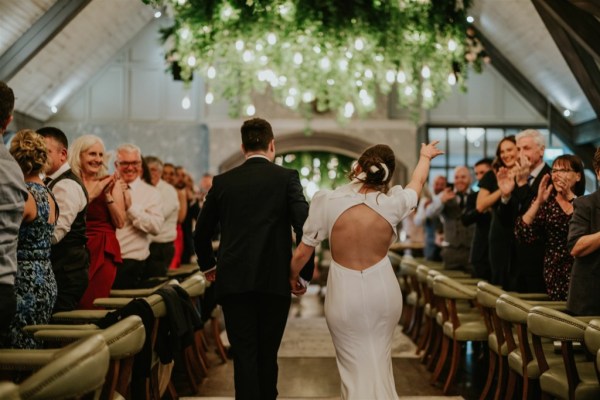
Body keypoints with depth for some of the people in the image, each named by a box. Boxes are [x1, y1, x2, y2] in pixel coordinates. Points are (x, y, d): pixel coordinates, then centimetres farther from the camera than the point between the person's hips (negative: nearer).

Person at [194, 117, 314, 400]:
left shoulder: (222, 181, 5)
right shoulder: (286, 177, -1)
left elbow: (201, 232, 11)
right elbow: (305, 225, -11)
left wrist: (208, 266, 28)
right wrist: (306, 270, 1)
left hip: (234, 281, 1)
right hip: (275, 280, 0)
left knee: (244, 356, 3)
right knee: (267, 354, 14)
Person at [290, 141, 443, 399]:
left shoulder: (328, 201, -14)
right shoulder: (392, 203, -10)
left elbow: (303, 252, -5)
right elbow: (418, 180, 15)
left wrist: (292, 277, 17)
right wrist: (425, 156, 37)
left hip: (345, 293, -1)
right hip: (382, 291, 2)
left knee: (356, 367, 12)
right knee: (380, 363, 21)